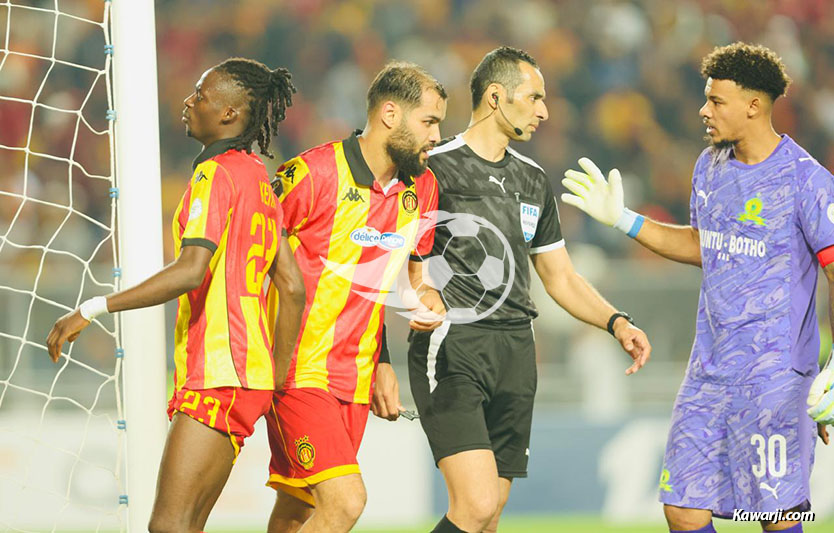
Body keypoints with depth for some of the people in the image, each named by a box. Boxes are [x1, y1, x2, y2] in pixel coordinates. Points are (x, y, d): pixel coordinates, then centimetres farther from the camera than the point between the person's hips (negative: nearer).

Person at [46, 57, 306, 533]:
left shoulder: (217, 174, -10)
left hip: (221, 373, -10)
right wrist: (276, 381, 24)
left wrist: (92, 310, -22)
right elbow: (293, 288, 19)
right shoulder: (259, 181, 18)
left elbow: (191, 271, -23)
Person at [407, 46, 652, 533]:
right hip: (452, 349, -7)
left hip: (516, 353, 7)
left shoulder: (533, 180, 18)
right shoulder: (435, 169, -4)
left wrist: (616, 322, 8)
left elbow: (561, 277, 24)